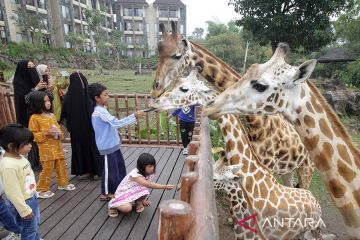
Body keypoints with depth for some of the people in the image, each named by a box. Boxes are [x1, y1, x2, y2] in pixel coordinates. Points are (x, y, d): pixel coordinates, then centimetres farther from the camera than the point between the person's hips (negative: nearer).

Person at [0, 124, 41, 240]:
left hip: (32, 199, 9)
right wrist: (24, 210, -19)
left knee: (35, 225, 28)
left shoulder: (19, 156, -3)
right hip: (22, 203, -9)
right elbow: (13, 192, -26)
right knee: (29, 230, 12)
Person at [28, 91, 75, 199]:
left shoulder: (52, 115, 8)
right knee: (47, 168, -1)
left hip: (57, 146, 7)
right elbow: (33, 135, -9)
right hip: (46, 148, -7)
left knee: (61, 166, 16)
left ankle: (63, 183, 35)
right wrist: (46, 133, -22)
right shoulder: (34, 118, -10)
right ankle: (41, 190, 17)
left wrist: (60, 134, -3)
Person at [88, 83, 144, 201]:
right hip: (107, 146, -10)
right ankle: (106, 193, 20)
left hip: (113, 145, 10)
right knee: (109, 169, 3)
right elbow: (116, 123, -30)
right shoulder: (100, 111, -21)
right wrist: (134, 116, -32)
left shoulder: (101, 110, 12)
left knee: (120, 166, 18)